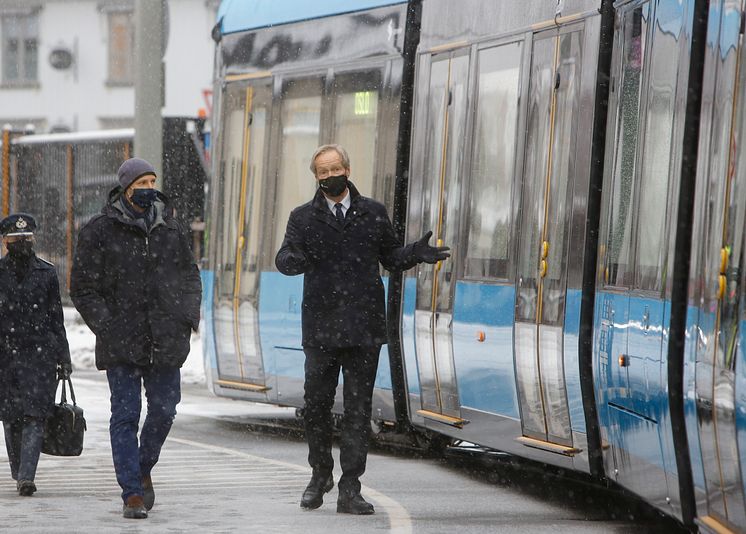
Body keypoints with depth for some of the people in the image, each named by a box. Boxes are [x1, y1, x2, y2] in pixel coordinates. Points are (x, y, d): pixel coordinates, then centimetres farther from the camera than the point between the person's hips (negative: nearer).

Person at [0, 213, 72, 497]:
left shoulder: (47, 272, 9)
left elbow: (56, 318, 12)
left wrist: (63, 358, 10)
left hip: (40, 354, 0)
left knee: (34, 416, -12)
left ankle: (26, 477, -18)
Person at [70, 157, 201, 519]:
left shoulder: (170, 229, 10)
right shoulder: (100, 231, -2)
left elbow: (190, 275, 21)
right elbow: (82, 286, 0)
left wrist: (189, 314, 5)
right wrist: (105, 325, -9)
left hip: (165, 341, 3)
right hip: (121, 341, -3)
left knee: (164, 411, 6)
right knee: (125, 415, -3)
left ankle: (144, 470, 32)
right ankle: (132, 493, 0)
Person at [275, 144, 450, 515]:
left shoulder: (373, 213, 8)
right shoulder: (304, 218, 5)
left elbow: (391, 257, 15)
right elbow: (284, 258, -7)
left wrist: (415, 253, -6)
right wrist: (293, 259, -31)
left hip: (364, 329, 0)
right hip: (321, 328, 0)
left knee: (358, 409, -1)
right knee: (315, 405, 5)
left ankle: (349, 490, 1)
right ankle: (320, 474, 27)